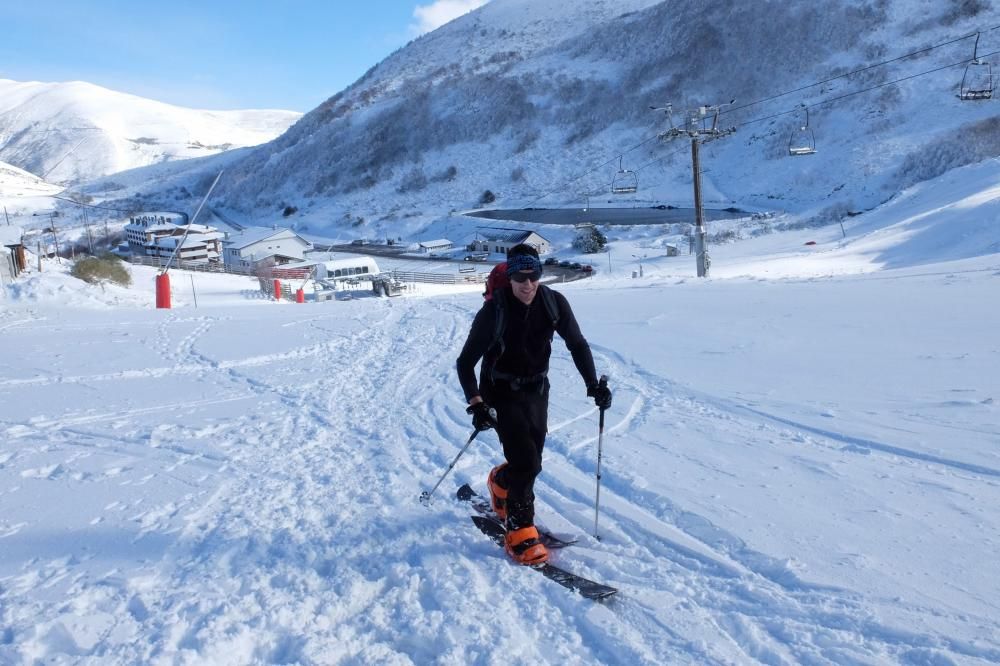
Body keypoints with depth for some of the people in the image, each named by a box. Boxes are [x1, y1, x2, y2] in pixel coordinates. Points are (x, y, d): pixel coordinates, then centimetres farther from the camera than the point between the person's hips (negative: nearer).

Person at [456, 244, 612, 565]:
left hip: (537, 390, 4)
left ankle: (501, 482, 47)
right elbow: (465, 362, -16)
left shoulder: (554, 303, -12)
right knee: (526, 462, -15)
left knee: (530, 460, 13)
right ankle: (520, 532, 1)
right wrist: (475, 403, -26)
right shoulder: (494, 311, -22)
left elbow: (577, 344, 0)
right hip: (502, 393, -4)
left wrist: (593, 384, -10)